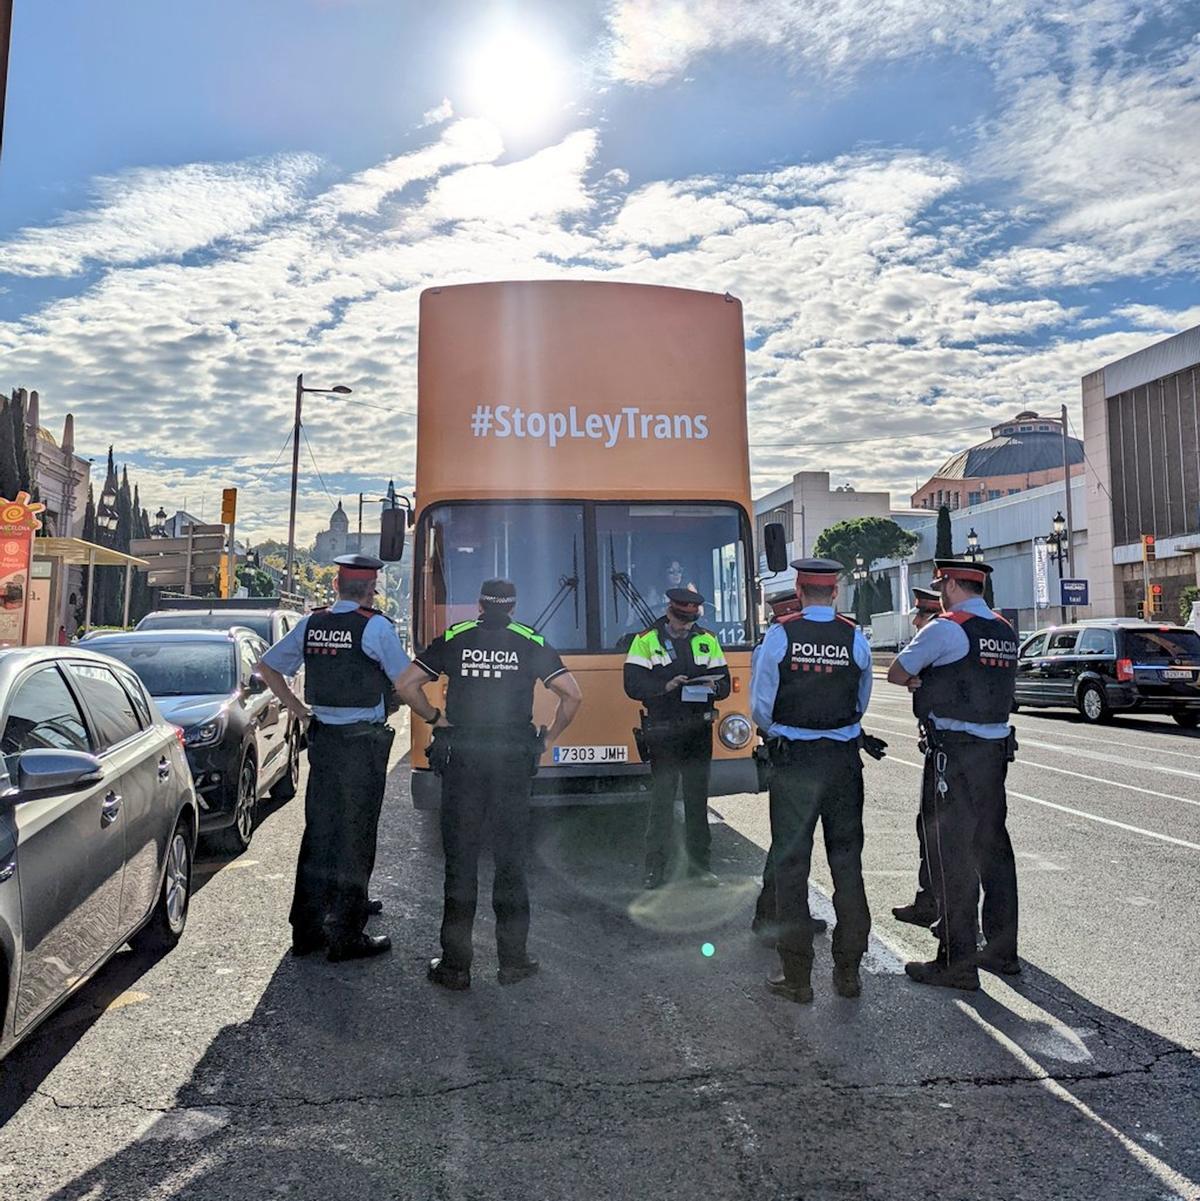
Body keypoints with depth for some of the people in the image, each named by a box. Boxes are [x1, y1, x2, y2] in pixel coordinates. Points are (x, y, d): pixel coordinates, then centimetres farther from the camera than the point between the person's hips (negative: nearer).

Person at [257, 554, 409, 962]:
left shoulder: (311, 623, 5)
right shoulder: (375, 626, -12)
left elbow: (267, 667, 13)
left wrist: (297, 708, 15)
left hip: (321, 738, 6)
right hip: (363, 742, -6)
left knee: (318, 832, 14)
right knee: (355, 836, 3)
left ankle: (307, 929, 24)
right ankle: (346, 936, 10)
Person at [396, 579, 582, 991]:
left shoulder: (453, 639, 4)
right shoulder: (532, 643, 3)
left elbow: (407, 685, -2)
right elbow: (572, 695, -4)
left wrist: (434, 718, 11)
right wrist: (549, 738, 8)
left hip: (460, 759, 0)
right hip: (513, 761, 0)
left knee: (460, 863, 6)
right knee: (510, 861, 10)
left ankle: (455, 965, 12)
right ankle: (513, 960, 18)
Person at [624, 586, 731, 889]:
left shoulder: (707, 640, 11)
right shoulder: (645, 641, 0)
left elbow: (725, 683, 9)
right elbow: (633, 685, -8)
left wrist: (712, 687, -14)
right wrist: (665, 687, -23)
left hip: (698, 732, 3)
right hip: (662, 733, -3)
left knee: (698, 801, 10)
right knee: (661, 801, 0)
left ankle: (700, 864, 21)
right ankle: (655, 867, 11)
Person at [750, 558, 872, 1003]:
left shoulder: (779, 635, -9)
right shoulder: (855, 638, -2)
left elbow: (760, 705, -4)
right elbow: (861, 703, 9)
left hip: (793, 759, -2)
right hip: (844, 759, 3)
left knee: (791, 862, 6)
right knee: (847, 859, 13)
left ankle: (796, 976, 13)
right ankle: (848, 969, 22)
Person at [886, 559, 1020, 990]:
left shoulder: (946, 628, -12)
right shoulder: (1005, 631, 11)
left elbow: (896, 673, -6)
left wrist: (920, 680, 13)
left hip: (954, 754, -8)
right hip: (996, 748, 8)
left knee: (951, 854, -1)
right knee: (993, 846, 16)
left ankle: (957, 962, 6)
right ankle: (1001, 950, 28)